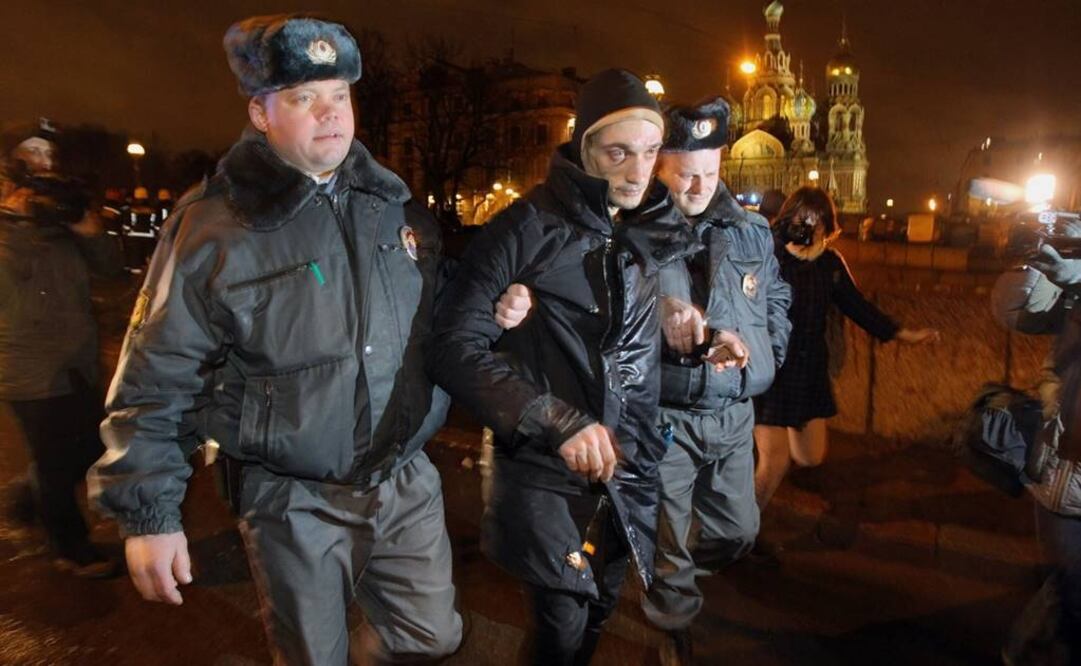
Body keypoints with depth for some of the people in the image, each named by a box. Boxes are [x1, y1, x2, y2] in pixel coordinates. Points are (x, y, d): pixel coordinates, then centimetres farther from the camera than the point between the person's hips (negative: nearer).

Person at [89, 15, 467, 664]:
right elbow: (156, 382, -8)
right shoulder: (214, 226, -11)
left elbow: (444, 315, 14)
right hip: (295, 505, -3)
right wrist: (149, 514, -8)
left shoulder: (397, 205, 3)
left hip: (408, 483, 4)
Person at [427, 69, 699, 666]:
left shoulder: (658, 236, 4)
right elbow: (456, 347, -18)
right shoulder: (526, 230, -12)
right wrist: (557, 422, -24)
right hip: (545, 475, -5)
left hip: (629, 476, 5)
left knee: (600, 615, 19)